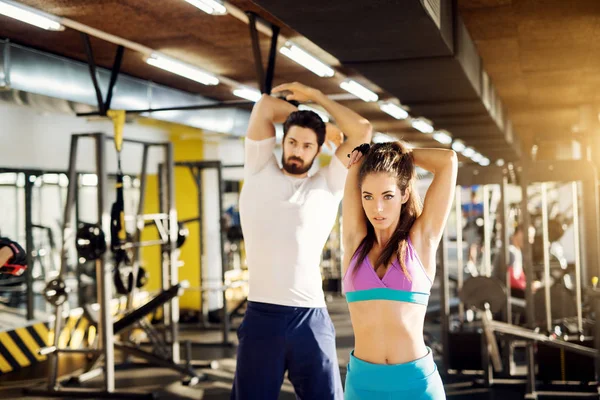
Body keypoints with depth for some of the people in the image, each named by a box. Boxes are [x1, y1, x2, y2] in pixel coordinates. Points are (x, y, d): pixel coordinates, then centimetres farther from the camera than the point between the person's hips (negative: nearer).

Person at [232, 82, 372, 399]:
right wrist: (305, 117, 17)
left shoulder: (328, 186, 12)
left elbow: (363, 130, 7)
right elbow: (265, 106, 7)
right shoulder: (259, 172, 11)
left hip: (311, 318, 0)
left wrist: (316, 96, 13)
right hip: (261, 316, 0)